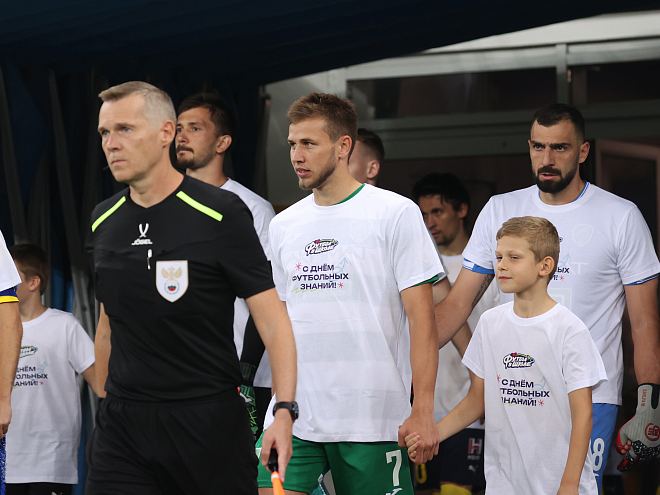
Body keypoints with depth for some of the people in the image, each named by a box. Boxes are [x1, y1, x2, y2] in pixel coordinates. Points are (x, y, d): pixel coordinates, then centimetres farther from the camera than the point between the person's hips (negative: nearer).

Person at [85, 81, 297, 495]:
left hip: (209, 423, -4)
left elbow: (272, 320, -10)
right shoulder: (103, 222, 9)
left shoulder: (222, 213, -8)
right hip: (122, 426, 4)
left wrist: (284, 410, -20)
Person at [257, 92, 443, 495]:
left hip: (374, 420, -4)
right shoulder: (283, 226, 13)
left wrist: (423, 410, -13)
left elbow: (421, 317, -6)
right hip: (294, 418, 4)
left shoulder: (396, 213, -2)